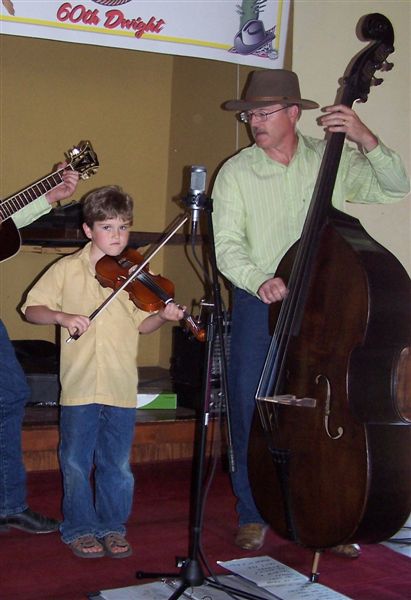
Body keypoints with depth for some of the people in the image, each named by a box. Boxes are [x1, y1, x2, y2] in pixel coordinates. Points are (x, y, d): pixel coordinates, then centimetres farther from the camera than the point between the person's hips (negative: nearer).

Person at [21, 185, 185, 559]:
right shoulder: (67, 270, 1)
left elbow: (141, 324, 6)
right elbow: (32, 310, 0)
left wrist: (163, 317, -14)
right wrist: (61, 316, -18)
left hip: (121, 387, 1)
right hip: (79, 386, -1)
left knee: (117, 465, 10)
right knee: (76, 464, 8)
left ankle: (113, 527, 26)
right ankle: (80, 529, 24)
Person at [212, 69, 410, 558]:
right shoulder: (236, 173, -1)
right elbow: (227, 246, -9)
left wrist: (366, 140, -19)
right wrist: (258, 280, -28)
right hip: (259, 304, 0)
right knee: (251, 413, 3)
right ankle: (253, 515, 21)